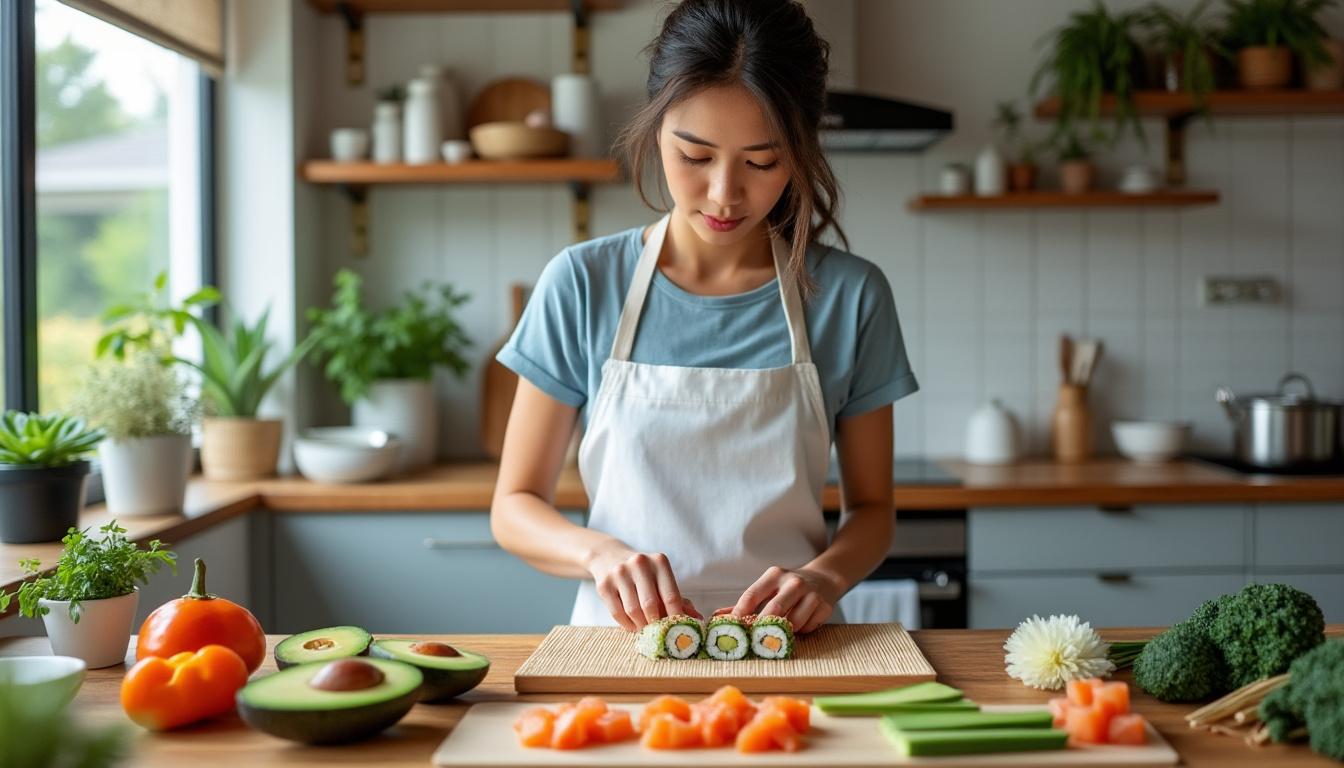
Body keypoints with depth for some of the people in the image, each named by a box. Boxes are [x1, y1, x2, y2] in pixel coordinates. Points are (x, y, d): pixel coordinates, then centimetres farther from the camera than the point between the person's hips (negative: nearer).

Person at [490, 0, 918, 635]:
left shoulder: (850, 296, 0)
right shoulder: (582, 285, -1)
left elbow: (872, 508, 9)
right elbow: (515, 507, 3)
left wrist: (824, 576, -13)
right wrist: (600, 552, -18)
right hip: (625, 636, -2)